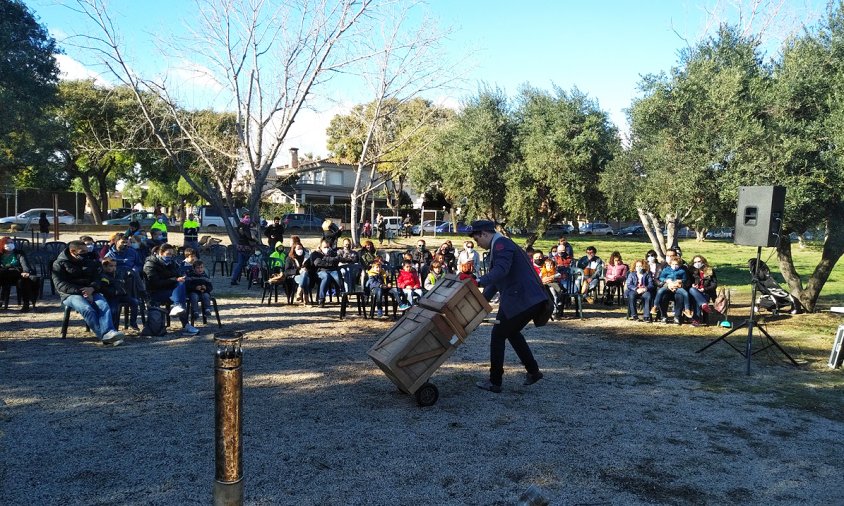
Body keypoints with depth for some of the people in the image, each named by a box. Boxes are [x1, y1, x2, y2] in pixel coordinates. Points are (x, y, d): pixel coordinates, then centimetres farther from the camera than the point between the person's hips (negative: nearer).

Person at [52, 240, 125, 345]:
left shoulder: (89, 261, 20)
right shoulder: (59, 264, 4)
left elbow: (97, 278, 13)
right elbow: (60, 285, -8)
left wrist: (92, 288, -13)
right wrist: (81, 291, -20)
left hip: (91, 292, 4)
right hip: (70, 294, -4)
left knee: (104, 305, -30)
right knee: (87, 309, -36)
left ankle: (108, 333, -49)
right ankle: (103, 335, -43)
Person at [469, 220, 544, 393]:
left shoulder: (501, 244, -12)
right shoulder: (498, 246, 21)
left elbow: (501, 270, -30)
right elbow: (495, 280, 25)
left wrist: (479, 281, -39)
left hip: (521, 300, -11)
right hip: (530, 300, 11)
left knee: (498, 335, -1)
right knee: (512, 332, 26)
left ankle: (494, 382, 7)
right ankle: (533, 371, 33)